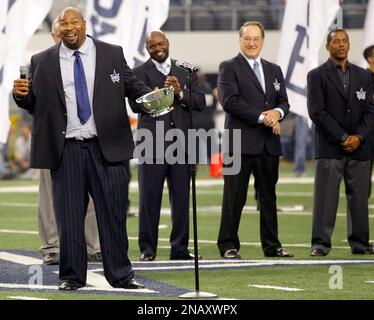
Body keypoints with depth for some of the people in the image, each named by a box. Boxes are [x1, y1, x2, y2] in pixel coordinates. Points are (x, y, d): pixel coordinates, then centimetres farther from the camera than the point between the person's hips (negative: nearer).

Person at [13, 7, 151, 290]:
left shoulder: (112, 54, 6)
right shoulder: (42, 62, 7)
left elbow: (133, 86, 7)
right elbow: (34, 103, 8)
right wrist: (21, 95, -13)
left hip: (107, 148, 0)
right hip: (66, 150, 0)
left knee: (113, 214, 2)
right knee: (69, 216, 3)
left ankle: (120, 275, 10)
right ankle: (72, 276, 12)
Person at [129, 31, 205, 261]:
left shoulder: (186, 71, 14)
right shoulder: (140, 73, 4)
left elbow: (200, 102, 6)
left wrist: (180, 93, -11)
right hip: (152, 143, -3)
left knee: (181, 198, 4)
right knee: (149, 198, -1)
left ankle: (180, 248, 10)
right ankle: (147, 249, 5)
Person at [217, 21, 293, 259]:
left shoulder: (274, 70, 19)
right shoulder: (229, 68, 1)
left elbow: (284, 102, 14)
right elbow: (230, 101, -11)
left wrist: (277, 112, -11)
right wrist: (262, 117, -15)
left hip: (269, 142, 5)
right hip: (241, 141, -5)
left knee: (268, 196, 9)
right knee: (234, 197, -4)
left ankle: (272, 245, 14)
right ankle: (228, 245, 0)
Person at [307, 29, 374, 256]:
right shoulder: (317, 76, 1)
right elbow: (317, 112, -7)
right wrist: (342, 138, -11)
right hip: (330, 147, -3)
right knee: (326, 196, -6)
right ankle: (321, 243, -5)